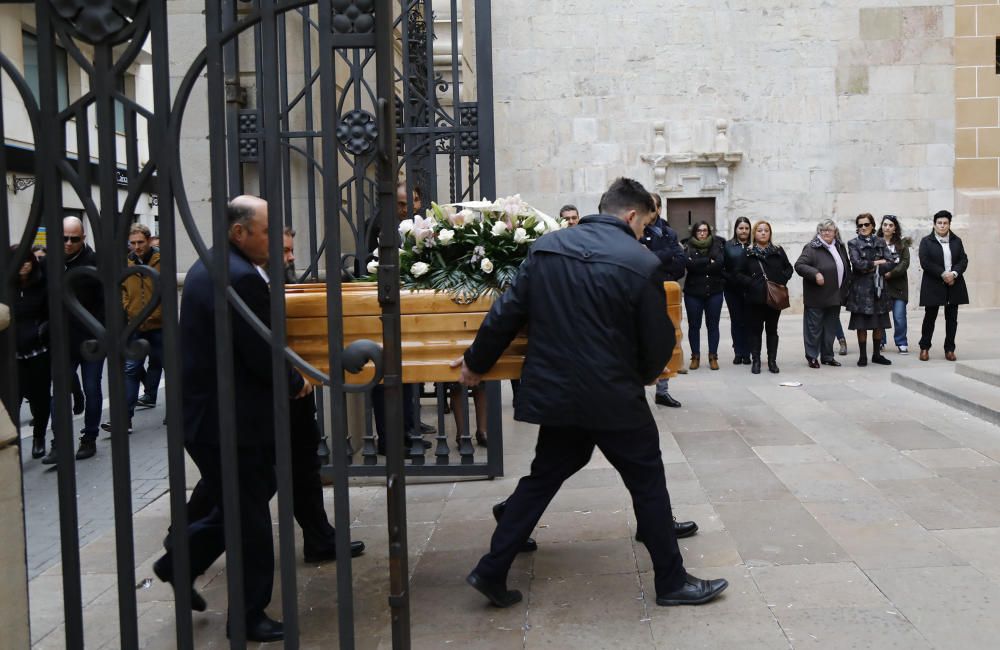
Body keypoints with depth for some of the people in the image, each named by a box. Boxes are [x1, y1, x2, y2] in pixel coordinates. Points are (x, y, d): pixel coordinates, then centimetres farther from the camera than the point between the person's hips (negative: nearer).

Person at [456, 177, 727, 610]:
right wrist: (646, 374, 17)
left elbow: (508, 312, 3)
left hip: (554, 392, 5)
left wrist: (477, 361, 15)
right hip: (613, 398, -5)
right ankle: (672, 582, 21)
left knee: (542, 479, 18)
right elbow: (659, 339, -4)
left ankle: (491, 572, 20)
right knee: (648, 484, 11)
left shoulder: (546, 246, 1)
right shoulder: (641, 263, -11)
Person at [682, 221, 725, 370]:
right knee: (694, 325, 5)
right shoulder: (688, 247, 0)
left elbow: (720, 263, -4)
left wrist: (699, 265, -6)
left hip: (714, 291, 1)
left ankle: (713, 357, 12)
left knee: (713, 325, 4)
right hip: (693, 292, 0)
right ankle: (695, 356, 14)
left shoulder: (717, 245, 5)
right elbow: (690, 264, -15)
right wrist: (709, 261, -14)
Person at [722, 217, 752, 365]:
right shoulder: (727, 246, 3)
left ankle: (746, 353, 9)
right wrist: (730, 278, -12)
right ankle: (738, 353, 13)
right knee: (736, 321, 5)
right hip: (732, 290, 1)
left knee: (748, 320, 1)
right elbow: (721, 267, 0)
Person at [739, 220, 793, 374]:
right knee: (755, 330, 3)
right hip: (755, 298, -1)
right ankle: (755, 361, 9)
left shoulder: (778, 251, 6)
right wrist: (751, 283, -14)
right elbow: (740, 273, 0)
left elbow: (788, 268, 12)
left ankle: (772, 361, 14)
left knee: (772, 329, 8)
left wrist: (782, 281, -4)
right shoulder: (748, 253, 1)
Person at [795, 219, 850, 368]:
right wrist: (815, 273, -29)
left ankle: (827, 356, 21)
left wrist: (845, 290, 16)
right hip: (816, 297, -6)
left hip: (835, 296, 7)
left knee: (831, 328, 12)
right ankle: (812, 357, 10)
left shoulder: (840, 247, 13)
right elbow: (799, 265, -17)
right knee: (814, 327, 0)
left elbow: (847, 268, 23)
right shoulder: (811, 248, -9)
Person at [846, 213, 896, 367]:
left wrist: (872, 267, -12)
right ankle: (862, 356, 7)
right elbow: (857, 263, -14)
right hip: (861, 288, -3)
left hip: (878, 287, 3)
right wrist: (877, 262, -7)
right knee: (862, 324, -2)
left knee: (879, 323, 6)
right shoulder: (853, 243, 1)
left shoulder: (880, 242, 10)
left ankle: (876, 354, 18)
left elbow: (891, 262, -1)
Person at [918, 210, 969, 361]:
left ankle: (949, 349, 13)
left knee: (952, 318, 6)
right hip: (933, 286, -3)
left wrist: (954, 273, -14)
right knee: (930, 317, 2)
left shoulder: (956, 241, 10)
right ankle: (924, 347, 13)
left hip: (954, 284, 3)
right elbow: (925, 262, -10)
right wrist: (943, 274, -18)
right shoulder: (926, 241, 0)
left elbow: (964, 260, 4)